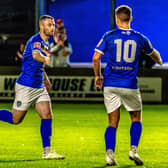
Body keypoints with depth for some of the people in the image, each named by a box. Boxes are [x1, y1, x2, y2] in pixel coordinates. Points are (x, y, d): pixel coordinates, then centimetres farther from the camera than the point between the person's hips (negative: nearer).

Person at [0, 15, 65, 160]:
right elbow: (35, 54, -43)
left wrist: (45, 78, 29)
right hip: (26, 86, -8)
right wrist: (45, 59, -65)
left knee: (47, 115, -6)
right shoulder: (36, 40, -17)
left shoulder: (45, 43, 12)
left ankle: (47, 151, -6)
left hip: (39, 87, 8)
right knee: (15, 119, 2)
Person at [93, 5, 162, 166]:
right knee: (136, 119, 17)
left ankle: (110, 153, -11)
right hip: (130, 86, 0)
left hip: (110, 85, 0)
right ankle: (133, 149, -1)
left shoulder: (109, 36, -1)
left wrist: (98, 75, 11)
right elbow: (154, 53, 21)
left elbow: (96, 57, -5)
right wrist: (159, 61, 44)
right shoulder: (139, 38, 4)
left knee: (113, 123, 5)